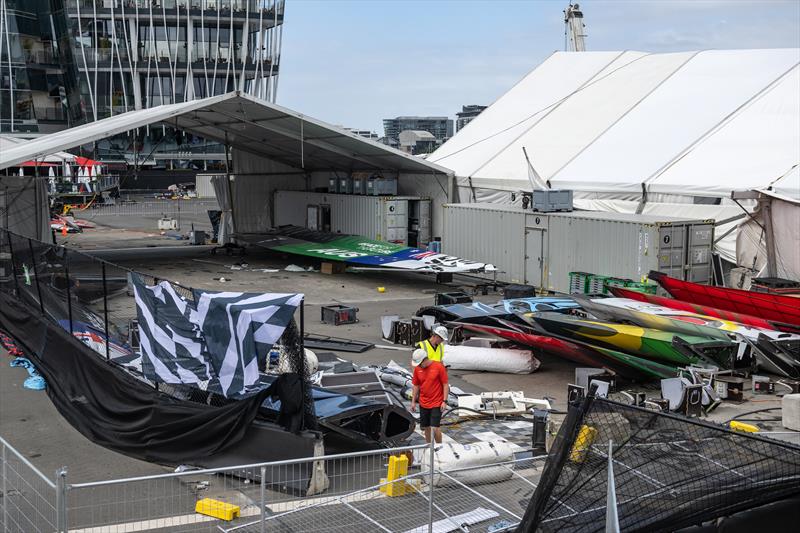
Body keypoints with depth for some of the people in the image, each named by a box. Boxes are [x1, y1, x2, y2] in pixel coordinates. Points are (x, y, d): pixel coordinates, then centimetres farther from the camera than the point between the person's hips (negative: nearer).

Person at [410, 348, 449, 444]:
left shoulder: (439, 367, -12)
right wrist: (413, 401, 9)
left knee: (435, 428, -9)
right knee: (426, 427, 10)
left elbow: (445, 385, -8)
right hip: (423, 404, 4)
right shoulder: (417, 369, 1)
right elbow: (415, 386, 10)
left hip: (436, 403, -4)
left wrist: (444, 401, -11)